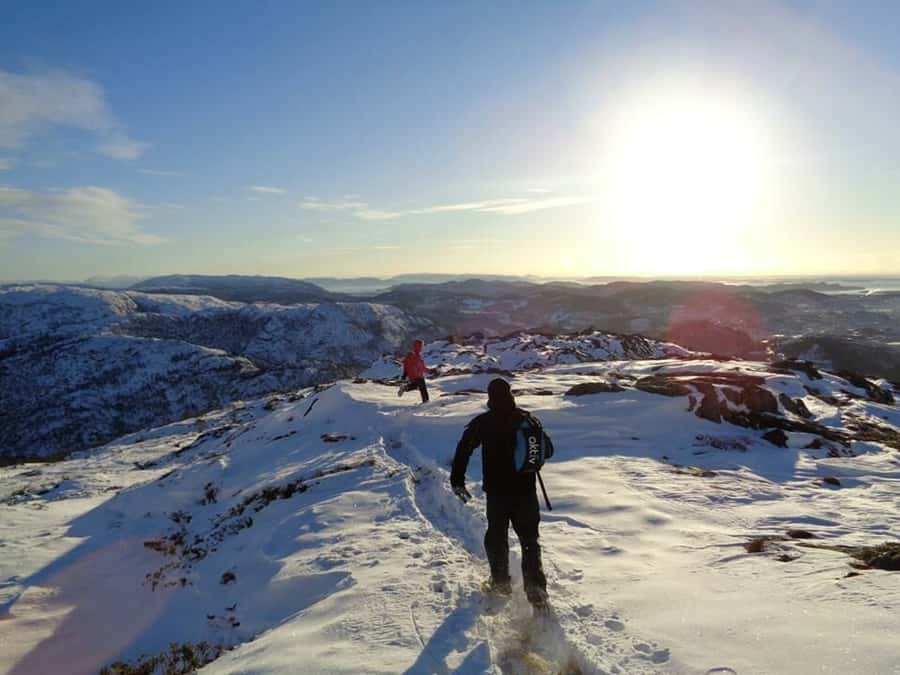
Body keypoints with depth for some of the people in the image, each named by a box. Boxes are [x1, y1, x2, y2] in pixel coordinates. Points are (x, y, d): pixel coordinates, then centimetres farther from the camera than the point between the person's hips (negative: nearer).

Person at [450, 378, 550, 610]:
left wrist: (457, 481, -4)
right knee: (529, 540, 10)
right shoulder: (528, 419, 0)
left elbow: (463, 449, -10)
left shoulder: (483, 422, -8)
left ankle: (500, 582, 26)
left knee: (496, 536, 18)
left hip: (497, 492, -1)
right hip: (526, 491, 2)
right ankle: (536, 589, -1)